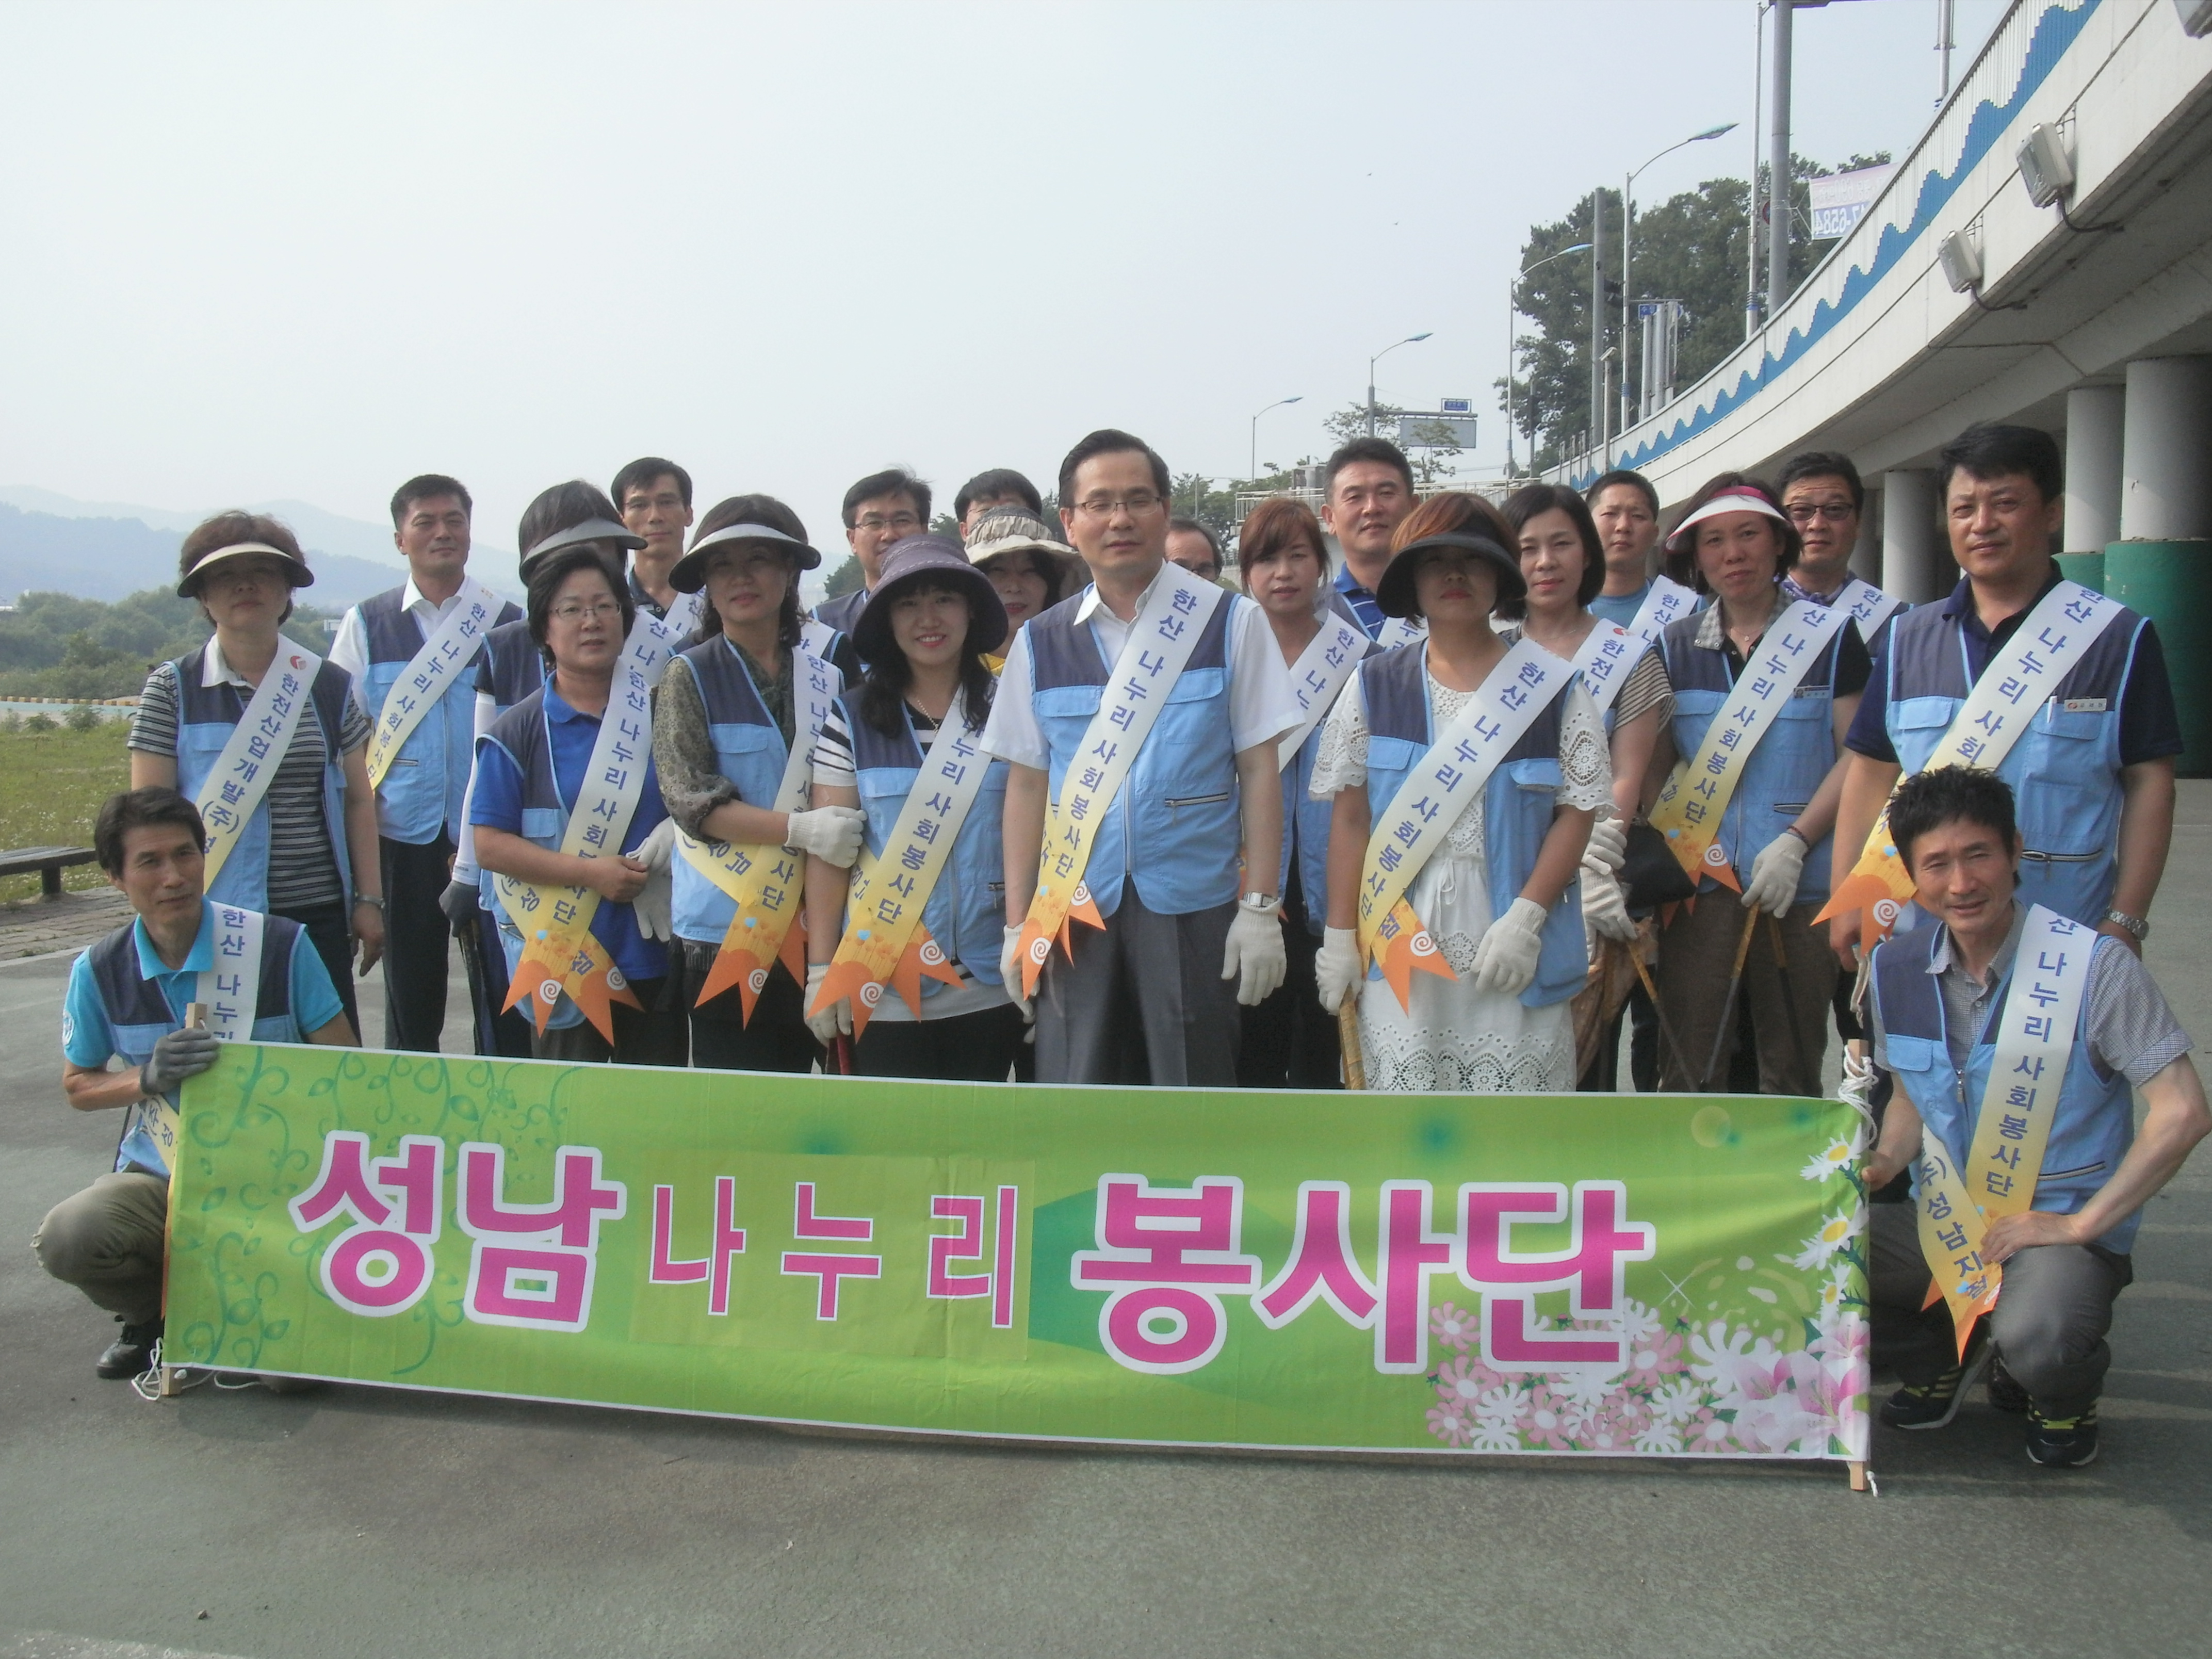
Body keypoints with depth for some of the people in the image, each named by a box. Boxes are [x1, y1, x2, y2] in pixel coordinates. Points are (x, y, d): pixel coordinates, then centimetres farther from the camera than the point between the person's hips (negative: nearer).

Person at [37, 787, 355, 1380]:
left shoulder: (281, 947, -9)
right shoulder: (100, 971, -1)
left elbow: (344, 1065, -2)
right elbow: (77, 1087, 10)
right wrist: (147, 1077, -13)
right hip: (159, 1177, 3)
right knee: (64, 1239, -30)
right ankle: (156, 1315, 6)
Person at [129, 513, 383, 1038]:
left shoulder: (331, 685, 8)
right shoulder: (173, 690, 2)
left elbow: (359, 800, 10)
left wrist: (368, 901, 5)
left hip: (320, 917, 2)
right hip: (213, 923, -2)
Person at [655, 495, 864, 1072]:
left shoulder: (827, 679, 8)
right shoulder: (689, 676, 0)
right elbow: (692, 801, -10)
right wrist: (800, 828, -22)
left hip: (811, 925, 3)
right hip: (726, 931, -3)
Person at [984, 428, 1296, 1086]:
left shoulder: (1230, 623, 0)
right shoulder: (1040, 642, 7)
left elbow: (1258, 769, 0)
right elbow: (1027, 783, 8)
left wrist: (1259, 907, -5)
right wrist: (1018, 924, 5)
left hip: (1192, 907, -2)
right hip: (1074, 911, 2)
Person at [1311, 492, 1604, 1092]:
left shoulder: (1553, 689, 5)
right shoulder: (1374, 686, 7)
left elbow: (1578, 812, 2)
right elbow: (1350, 818, 7)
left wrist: (1525, 919, -9)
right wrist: (1341, 937, 1)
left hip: (1512, 944, -1)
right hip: (1399, 944, 1)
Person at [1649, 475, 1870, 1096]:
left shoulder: (1831, 636, 3)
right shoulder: (1674, 645, 11)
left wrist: (1795, 842, -13)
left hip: (1800, 885, -1)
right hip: (1696, 882, 2)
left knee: (1792, 1072, 4)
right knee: (1689, 1070, 1)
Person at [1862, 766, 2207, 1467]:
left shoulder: (2094, 966, -15)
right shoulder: (1896, 970, 1)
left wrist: (2081, 1225, -17)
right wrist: (1884, 1161, -6)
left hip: (2060, 1226, -5)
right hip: (1944, 1223, 5)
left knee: (2035, 1340, -37)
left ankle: (2065, 1393, 5)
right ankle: (1937, 1355, 13)